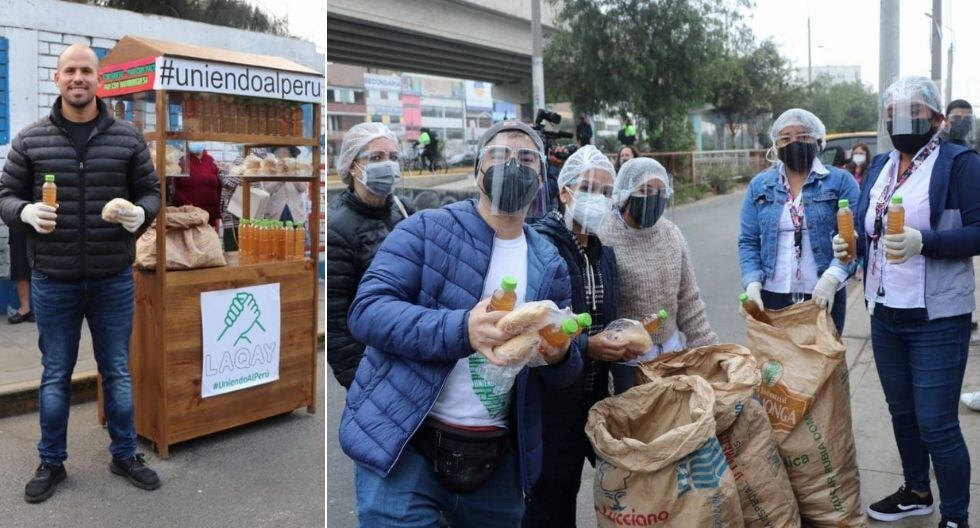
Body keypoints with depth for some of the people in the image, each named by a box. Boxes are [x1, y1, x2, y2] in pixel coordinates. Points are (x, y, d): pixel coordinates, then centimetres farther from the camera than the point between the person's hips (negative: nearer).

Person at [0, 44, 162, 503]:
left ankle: (124, 455, 28)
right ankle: (51, 462, 29)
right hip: (53, 281, 0)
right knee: (55, 375, 12)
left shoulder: (128, 138, 1)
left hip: (114, 280, 0)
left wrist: (141, 213, -16)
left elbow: (150, 191, 6)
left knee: (117, 373, 11)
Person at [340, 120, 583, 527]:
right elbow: (366, 311, -16)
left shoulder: (550, 265, 8)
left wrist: (561, 356, -16)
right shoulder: (426, 229, -5)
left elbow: (561, 376, 10)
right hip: (403, 444, -4)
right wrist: (462, 329, -30)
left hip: (497, 459, 5)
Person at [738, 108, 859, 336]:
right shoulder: (759, 185, 7)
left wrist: (832, 277, -22)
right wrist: (752, 283, -9)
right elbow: (748, 242, 5)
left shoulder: (840, 181, 1)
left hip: (824, 297, -1)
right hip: (772, 296, 2)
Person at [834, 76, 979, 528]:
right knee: (901, 411, 19)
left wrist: (923, 242, -28)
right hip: (885, 314, 6)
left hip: (937, 319, -6)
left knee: (936, 425, -1)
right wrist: (851, 242, -4)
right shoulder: (879, 166, 11)